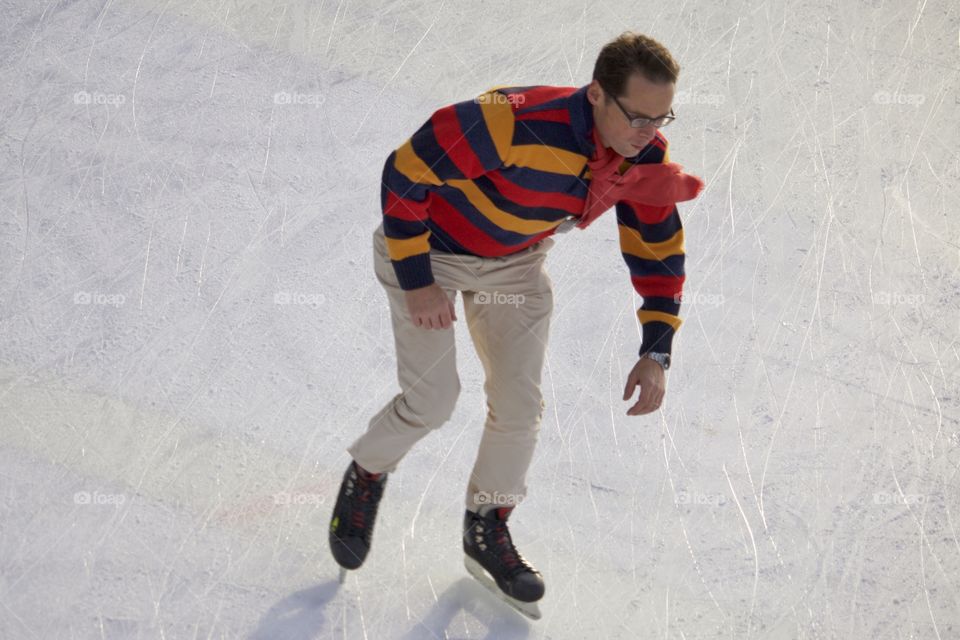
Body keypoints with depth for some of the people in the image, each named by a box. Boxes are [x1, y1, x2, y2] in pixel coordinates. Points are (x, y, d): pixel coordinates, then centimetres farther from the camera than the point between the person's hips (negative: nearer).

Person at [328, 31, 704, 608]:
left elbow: (658, 249, -3)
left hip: (515, 263, 5)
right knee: (433, 400, -9)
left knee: (520, 404, 2)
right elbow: (406, 170, -29)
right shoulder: (519, 125, -40)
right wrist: (416, 282, -25)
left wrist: (656, 353, -9)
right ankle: (365, 478, 23)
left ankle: (487, 529, 25)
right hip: (428, 247, -5)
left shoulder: (644, 156, -19)